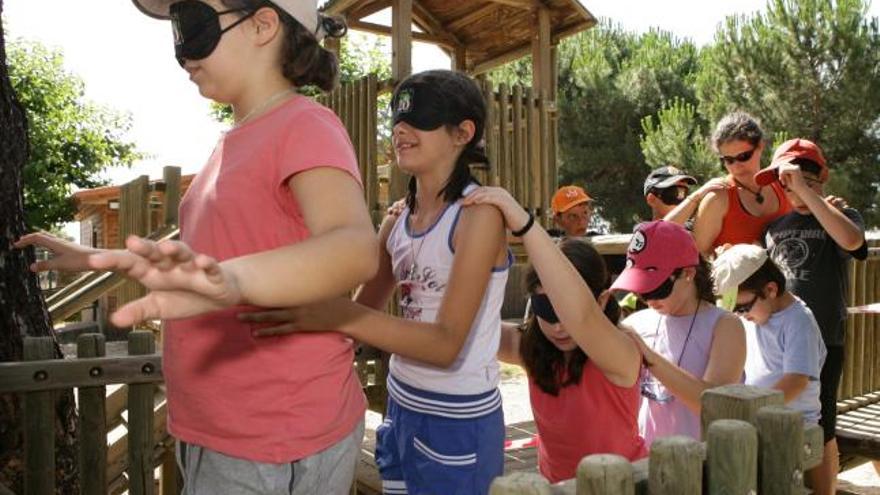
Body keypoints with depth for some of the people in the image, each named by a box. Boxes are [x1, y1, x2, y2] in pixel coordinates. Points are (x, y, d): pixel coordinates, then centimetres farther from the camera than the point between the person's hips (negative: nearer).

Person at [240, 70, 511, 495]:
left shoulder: (479, 213, -17)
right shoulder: (397, 221, 2)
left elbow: (447, 343, -24)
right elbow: (363, 311, 10)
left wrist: (336, 316, -35)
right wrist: (302, 306, -9)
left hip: (458, 423, -6)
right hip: (401, 408, 6)